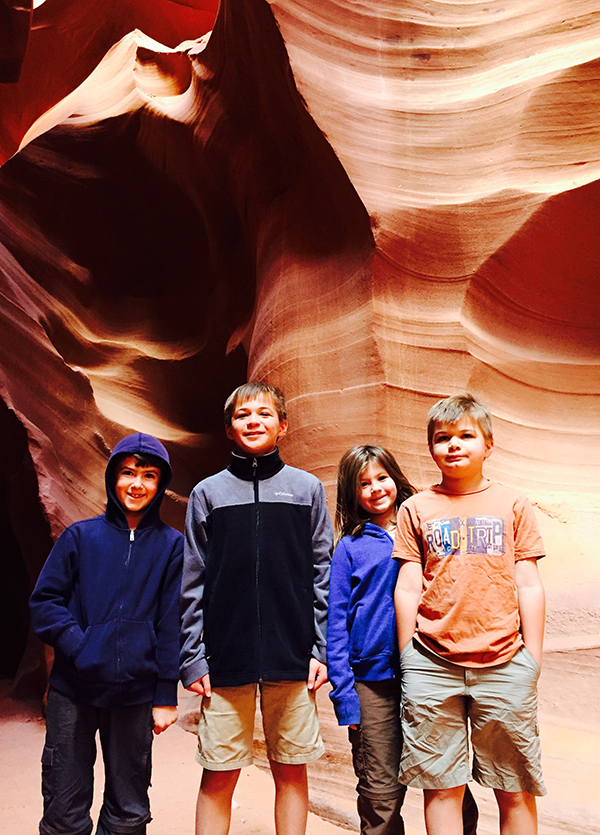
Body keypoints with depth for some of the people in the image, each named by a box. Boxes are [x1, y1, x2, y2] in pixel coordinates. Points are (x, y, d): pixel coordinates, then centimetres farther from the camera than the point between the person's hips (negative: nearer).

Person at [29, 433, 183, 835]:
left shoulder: (172, 545, 1)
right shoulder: (81, 536, 3)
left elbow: (172, 624, 1)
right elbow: (44, 600, 3)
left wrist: (166, 696, -1)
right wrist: (79, 647, -12)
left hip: (135, 693, 0)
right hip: (73, 689, 0)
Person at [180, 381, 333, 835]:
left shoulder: (308, 488, 7)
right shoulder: (208, 492, 6)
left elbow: (323, 573, 5)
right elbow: (192, 582, 5)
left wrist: (322, 648, 0)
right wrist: (192, 657, -1)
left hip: (293, 656, 0)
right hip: (226, 656, 0)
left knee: (292, 770, 10)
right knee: (219, 776, 6)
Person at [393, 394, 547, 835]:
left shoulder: (514, 505, 8)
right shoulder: (416, 509, 8)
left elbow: (529, 586, 7)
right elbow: (407, 588, 7)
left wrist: (533, 659, 3)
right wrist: (407, 662, 5)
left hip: (504, 663, 0)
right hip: (432, 664, 0)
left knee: (516, 790, 7)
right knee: (441, 786, 5)